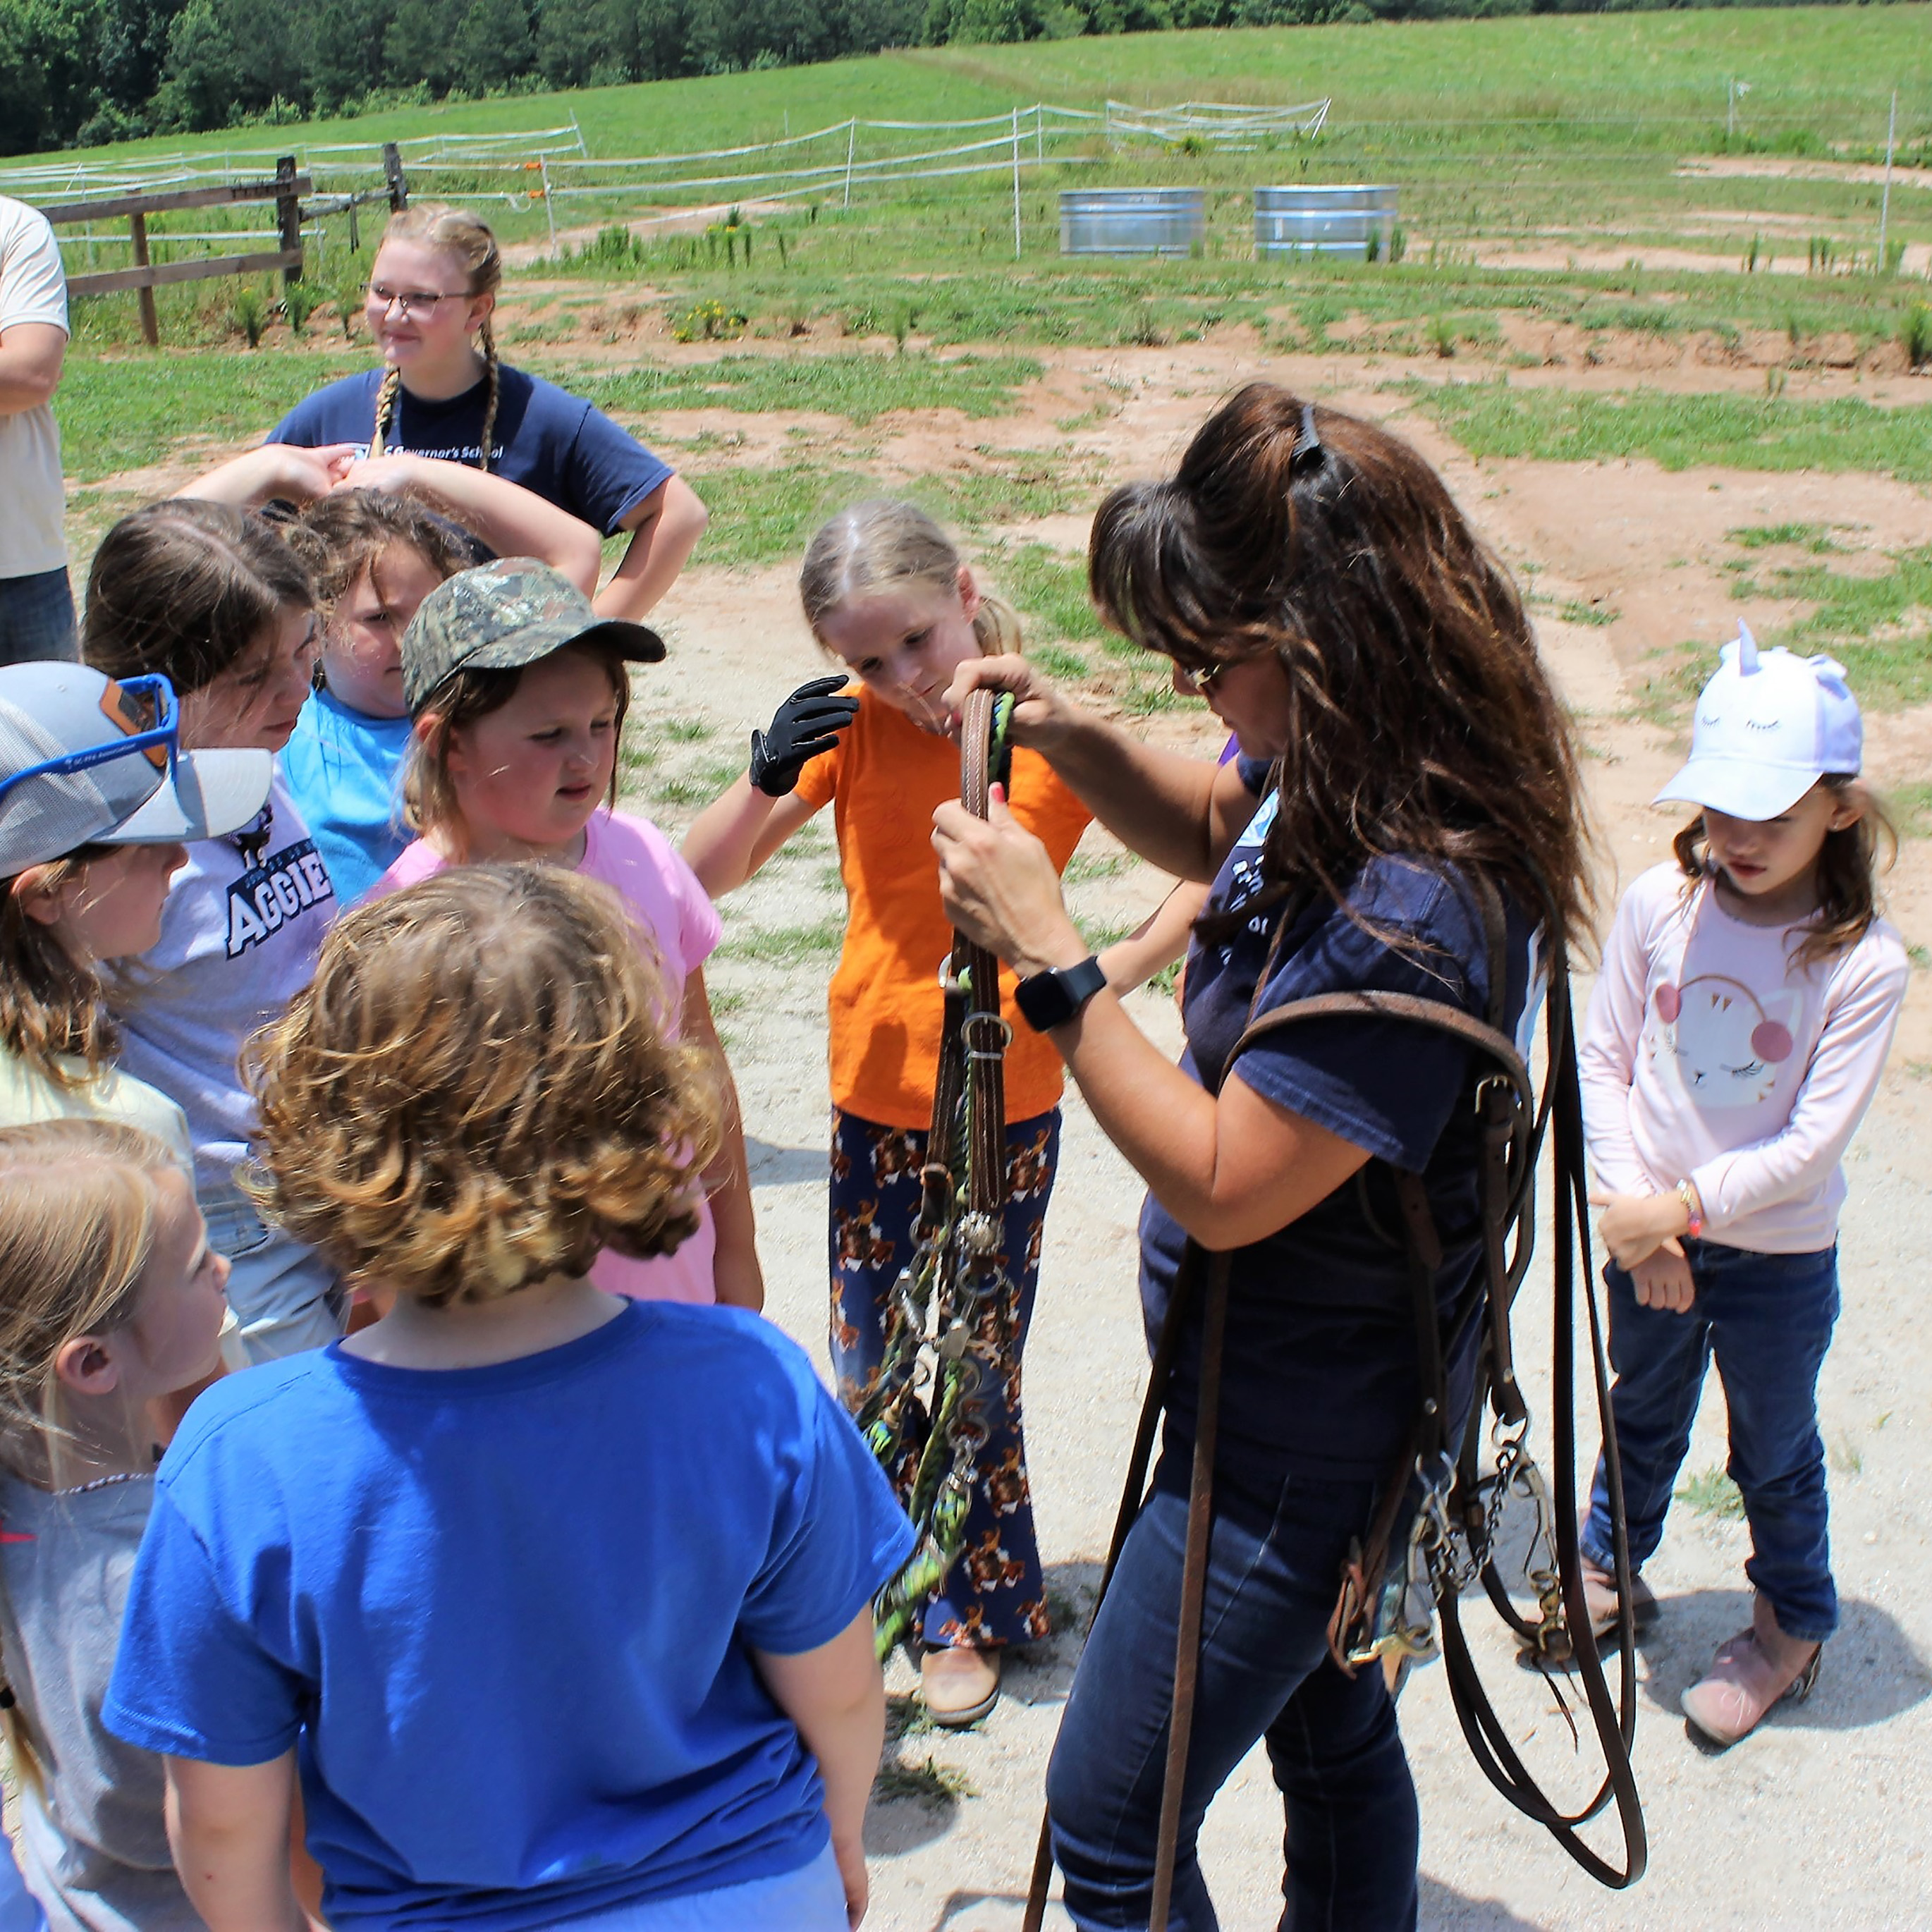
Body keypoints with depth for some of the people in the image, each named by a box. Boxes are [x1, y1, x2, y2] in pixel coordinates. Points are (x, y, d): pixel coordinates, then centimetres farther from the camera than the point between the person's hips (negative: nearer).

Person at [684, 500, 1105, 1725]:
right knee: (869, 1369, 10)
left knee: (978, 1369, 7)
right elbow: (703, 879, -2)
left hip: (1009, 1107, -2)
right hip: (876, 1102, 2)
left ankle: (972, 1609, 29)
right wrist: (767, 779, -21)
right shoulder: (854, 728, -4)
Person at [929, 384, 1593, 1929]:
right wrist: (1071, 736, -3)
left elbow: (1221, 1186, -27)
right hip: (1318, 1409, 9)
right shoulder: (1349, 790, -6)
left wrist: (1047, 953, -25)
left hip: (1296, 1452, -9)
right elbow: (1213, 828, 16)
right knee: (1331, 1737, 29)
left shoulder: (1408, 916, -34)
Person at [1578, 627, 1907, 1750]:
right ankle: (1611, 1569, 50)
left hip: (1777, 1256, -3)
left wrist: (1681, 1207, -20)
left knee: (1774, 1454, 17)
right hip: (1646, 1234, 3)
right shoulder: (1660, 906, -12)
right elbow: (1602, 1059, -6)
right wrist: (1629, 1205, -13)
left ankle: (1793, 1625, 41)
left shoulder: (1864, 963, -21)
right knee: (1643, 1414, 26)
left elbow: (1811, 1143, -19)